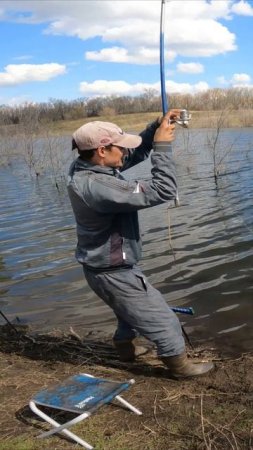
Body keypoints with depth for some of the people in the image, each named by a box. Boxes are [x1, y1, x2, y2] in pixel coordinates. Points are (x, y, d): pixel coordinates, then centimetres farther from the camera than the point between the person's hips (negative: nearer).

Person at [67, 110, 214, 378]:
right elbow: (161, 192, -34)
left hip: (104, 266, 10)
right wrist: (162, 145, -26)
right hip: (113, 273, -10)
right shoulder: (98, 186, -36)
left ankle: (125, 346, 54)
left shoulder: (83, 167, -6)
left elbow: (134, 153, 7)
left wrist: (156, 128, -7)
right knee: (163, 321, 8)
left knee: (133, 309, 34)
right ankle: (179, 364, 28)